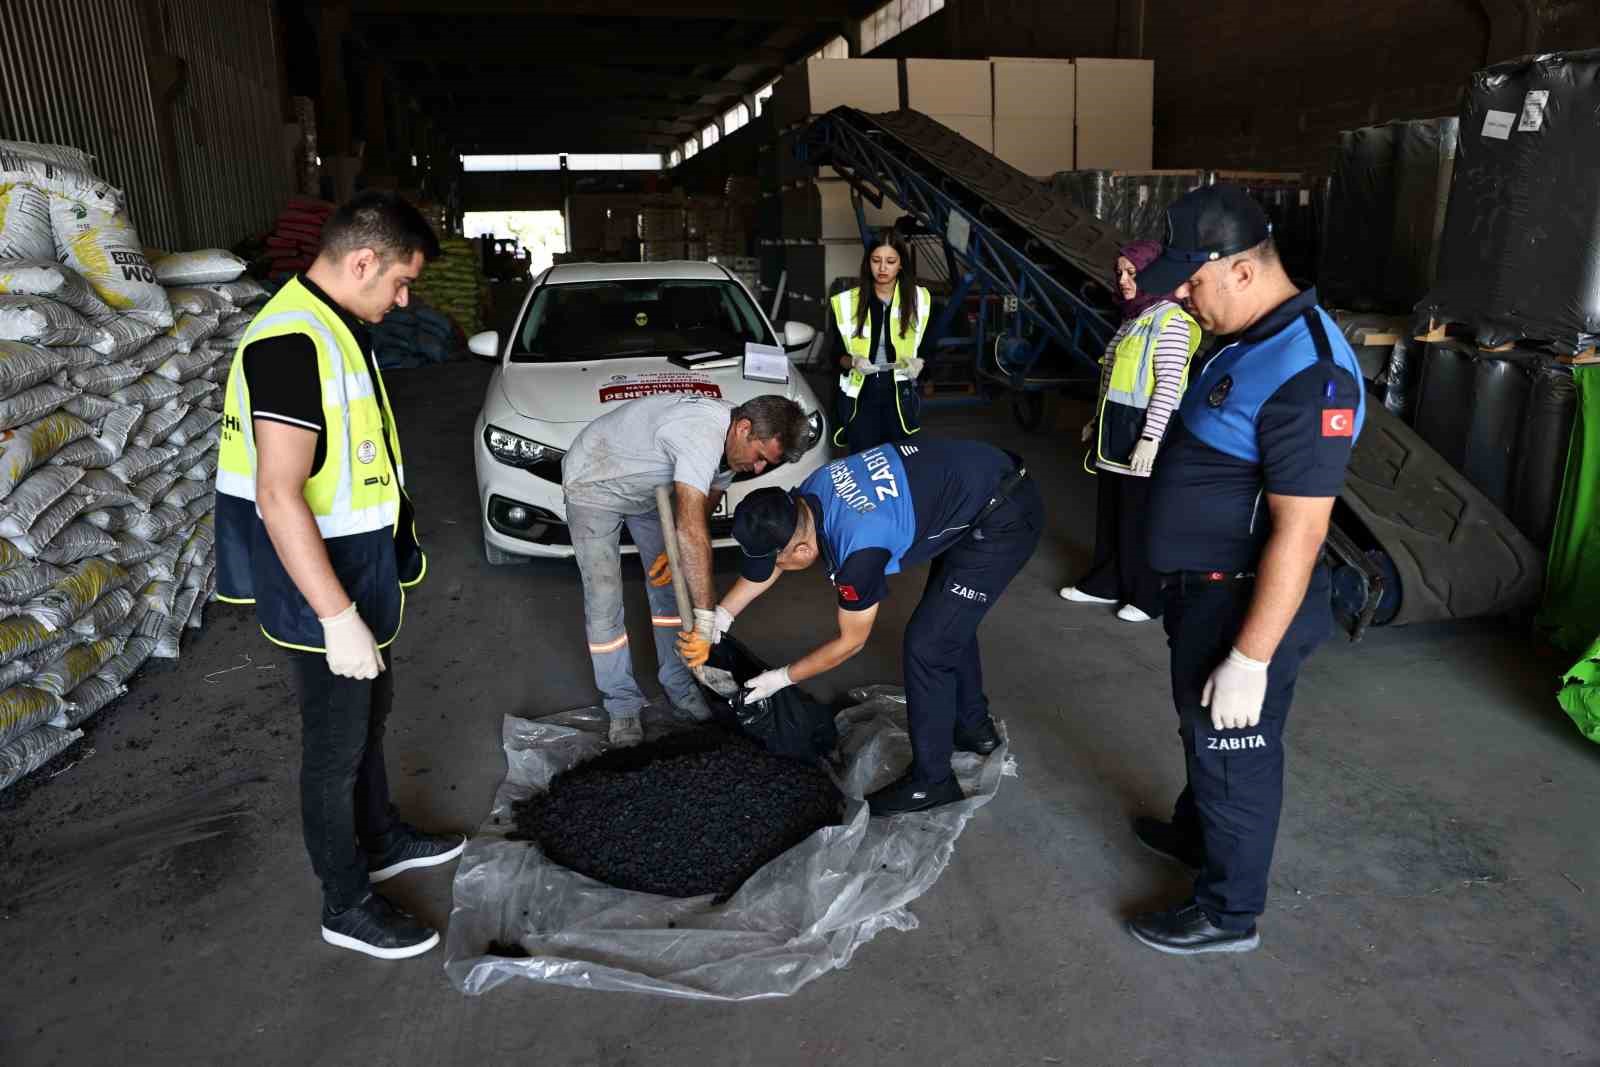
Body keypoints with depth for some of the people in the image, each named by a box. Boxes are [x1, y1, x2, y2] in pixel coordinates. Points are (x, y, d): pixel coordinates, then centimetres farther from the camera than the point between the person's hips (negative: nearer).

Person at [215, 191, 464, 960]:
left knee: (371, 709, 23)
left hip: (358, 566, 10)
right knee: (336, 743, 5)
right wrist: (338, 616, -28)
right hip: (321, 582, -10)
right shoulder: (292, 344, -25)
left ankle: (380, 840, 43)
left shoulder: (334, 327, 7)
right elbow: (278, 495, -29)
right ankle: (347, 905, 23)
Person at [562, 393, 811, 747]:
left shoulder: (731, 439, -13)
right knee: (604, 602, -8)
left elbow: (705, 504, 3)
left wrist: (679, 550, -14)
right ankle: (622, 704, 7)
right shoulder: (702, 434, -42)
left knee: (670, 587, 6)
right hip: (593, 484, -8)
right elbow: (691, 528, -49)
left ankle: (679, 685, 20)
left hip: (647, 489, 8)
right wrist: (706, 617, -47)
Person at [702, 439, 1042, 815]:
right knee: (949, 621, 23)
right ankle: (974, 727, 42)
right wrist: (721, 616, 11)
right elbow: (764, 564, 13)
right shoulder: (806, 497, -8)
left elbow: (850, 642, -11)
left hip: (1005, 519, -9)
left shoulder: (858, 548, -29)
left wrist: (782, 678, 0)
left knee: (927, 645, -5)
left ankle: (931, 781, 10)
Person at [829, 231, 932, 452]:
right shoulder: (847, 302, 0)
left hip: (901, 396, 1)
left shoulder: (919, 299, 3)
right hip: (860, 396, 0)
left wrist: (917, 363, -14)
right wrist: (853, 361, -18)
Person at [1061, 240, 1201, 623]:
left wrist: (1150, 438, -23)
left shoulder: (1170, 319, -12)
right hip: (1116, 428, 9)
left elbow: (1168, 384, -18)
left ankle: (1147, 597, 12)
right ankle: (1105, 583, 26)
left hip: (1142, 431, -9)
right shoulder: (1132, 317, 15)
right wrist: (1097, 420, 22)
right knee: (1110, 510, 14)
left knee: (1140, 517, 0)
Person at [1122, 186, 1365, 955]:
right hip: (1208, 591, 9)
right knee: (1201, 733, 27)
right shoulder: (1253, 342, 5)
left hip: (1247, 604, -9)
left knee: (1235, 755, 8)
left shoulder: (1307, 373, -26)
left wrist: (1251, 658, -26)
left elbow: (1299, 532, -28)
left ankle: (1228, 912, 29)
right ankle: (1195, 833, 51)